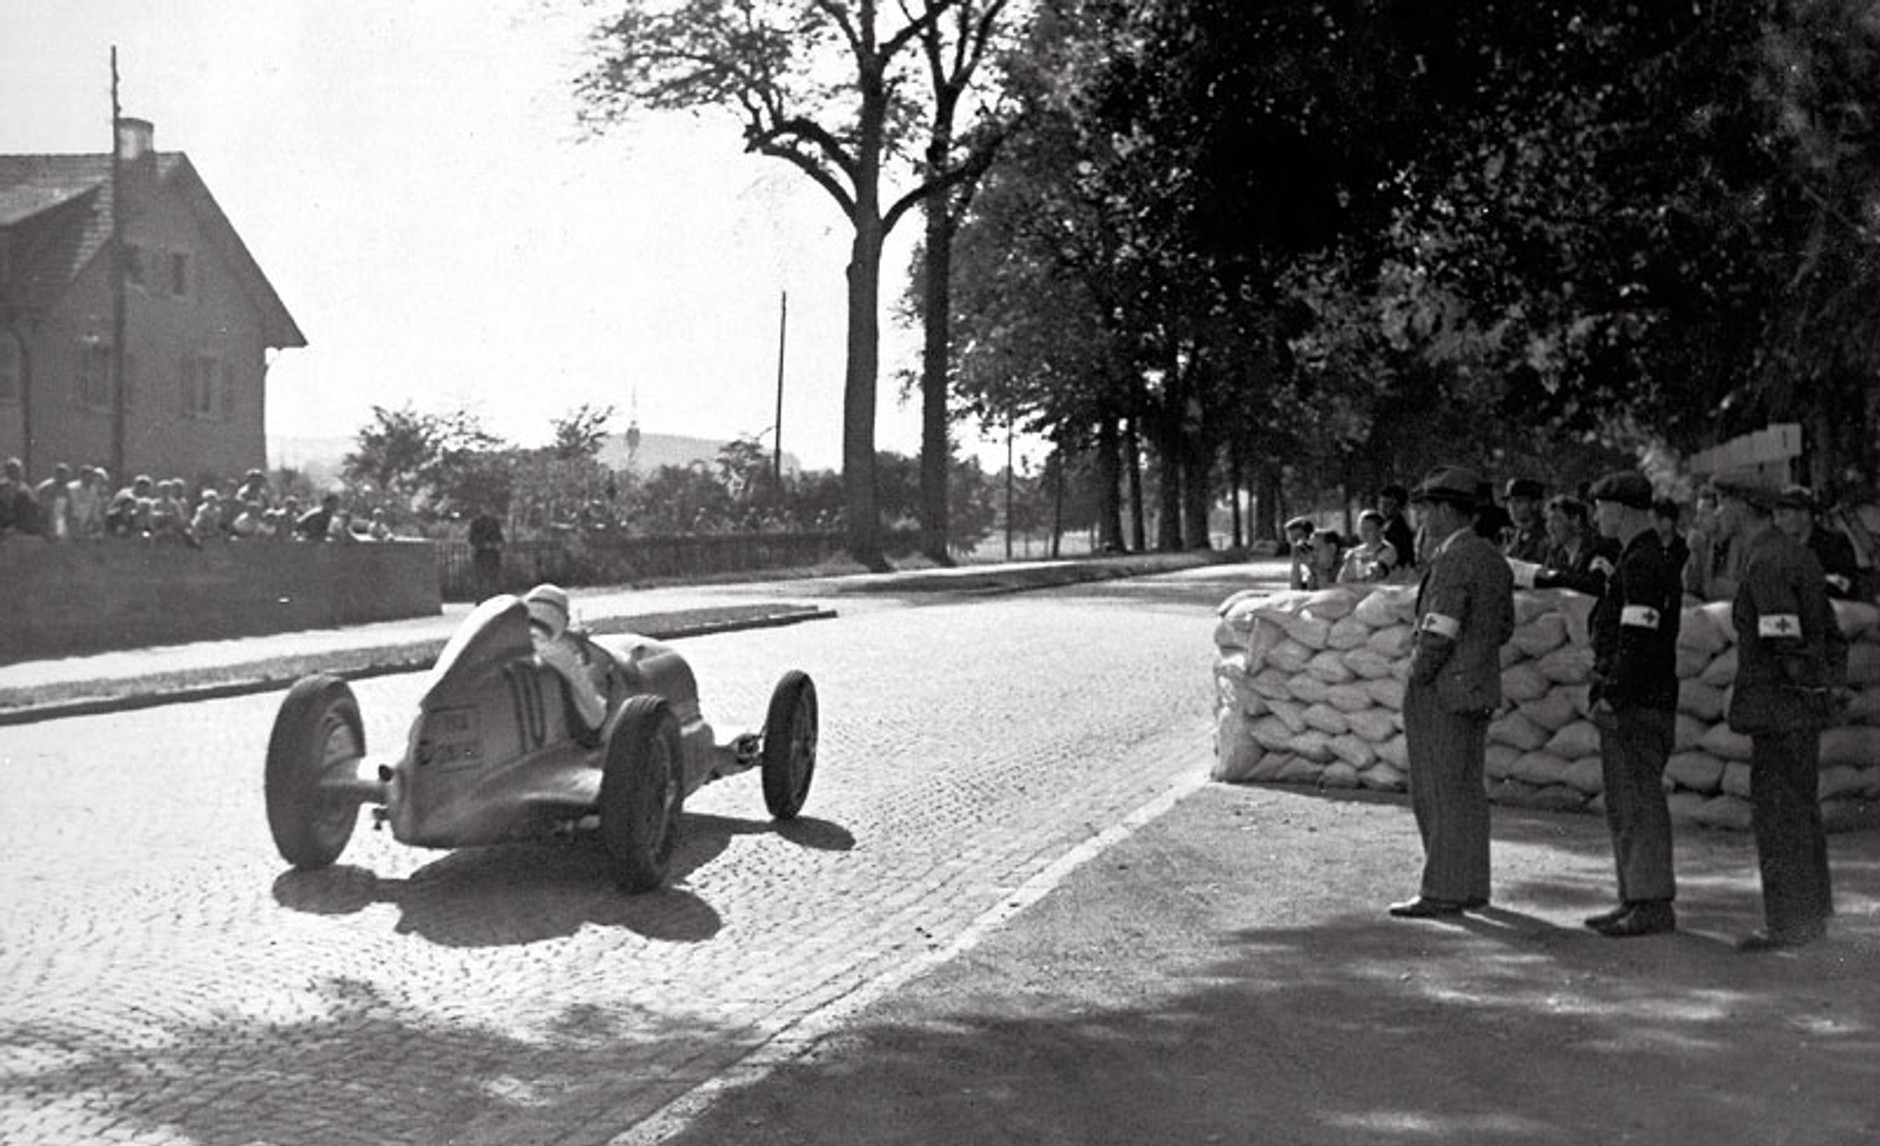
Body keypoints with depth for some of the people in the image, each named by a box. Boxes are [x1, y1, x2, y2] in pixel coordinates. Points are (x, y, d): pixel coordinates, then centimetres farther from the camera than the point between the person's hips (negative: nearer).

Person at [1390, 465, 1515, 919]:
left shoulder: (1452, 562, -18)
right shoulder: (1493, 559, 11)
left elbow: (1438, 636, -22)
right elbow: (1504, 629, 18)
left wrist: (1417, 681, -11)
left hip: (1443, 691, -9)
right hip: (1480, 688, 9)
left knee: (1440, 793, -3)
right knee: (1467, 790, 14)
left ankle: (1443, 892, 1)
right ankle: (1472, 887, 19)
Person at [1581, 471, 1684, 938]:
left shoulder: (1642, 563, -15)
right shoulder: (1656, 558, 19)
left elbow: (1637, 641, -22)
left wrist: (1611, 698, -19)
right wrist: (1607, 695, 18)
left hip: (1636, 706, -10)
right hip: (1630, 706, 10)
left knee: (1640, 805, -7)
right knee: (1623, 807, 14)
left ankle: (1654, 906, -3)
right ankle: (1635, 899, 20)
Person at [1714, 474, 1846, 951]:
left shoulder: (1766, 564, -17)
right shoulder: (1795, 556, 15)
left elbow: (1783, 639, -24)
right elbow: (1831, 634, 19)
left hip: (1780, 705, -10)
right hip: (1808, 702, 10)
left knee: (1777, 813, -5)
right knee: (1800, 811, 15)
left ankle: (1788, 923, -2)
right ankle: (1811, 914, 22)